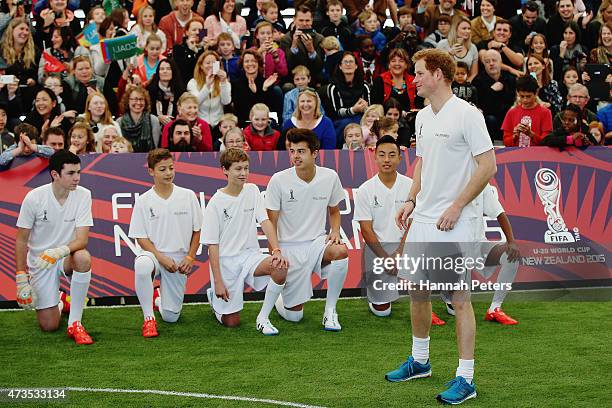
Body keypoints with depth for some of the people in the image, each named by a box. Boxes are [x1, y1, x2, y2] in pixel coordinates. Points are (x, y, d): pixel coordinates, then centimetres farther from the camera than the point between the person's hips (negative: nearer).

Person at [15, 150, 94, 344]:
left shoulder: (83, 195, -12)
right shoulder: (34, 197, -15)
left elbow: (82, 239, -18)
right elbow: (21, 240, -7)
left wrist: (60, 251, -38)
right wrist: (22, 279, -11)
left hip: (67, 257, 1)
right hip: (39, 261, 0)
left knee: (83, 258, -37)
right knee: (49, 326, -6)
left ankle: (75, 323, -22)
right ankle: (60, 303, 33)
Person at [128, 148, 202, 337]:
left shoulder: (188, 196, -1)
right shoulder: (143, 201, -5)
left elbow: (196, 231, 5)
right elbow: (141, 238, -4)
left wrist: (190, 257, -6)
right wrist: (161, 258, -16)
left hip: (179, 260, 2)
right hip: (154, 254, -2)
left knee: (170, 317, 2)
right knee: (142, 265, -41)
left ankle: (157, 297, 40)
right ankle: (148, 318, -23)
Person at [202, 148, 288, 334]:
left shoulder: (252, 191, 3)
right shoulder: (216, 203, -9)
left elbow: (265, 221, -5)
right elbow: (212, 245, -9)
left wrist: (277, 250, -23)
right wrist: (218, 281, -14)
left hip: (250, 256, 3)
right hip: (226, 261, -3)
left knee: (280, 266, -30)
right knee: (231, 322, -2)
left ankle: (263, 318, -15)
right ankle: (214, 296, 32)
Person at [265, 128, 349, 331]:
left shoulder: (330, 177, -3)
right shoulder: (278, 180, -11)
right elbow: (271, 223, -5)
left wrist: (335, 232, -6)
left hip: (317, 242, 2)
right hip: (289, 247, -2)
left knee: (341, 251, -35)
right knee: (294, 316, -2)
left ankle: (330, 311, -17)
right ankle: (279, 297, 36)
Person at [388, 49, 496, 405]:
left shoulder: (467, 114, -12)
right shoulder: (423, 117, 12)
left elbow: (488, 166, -15)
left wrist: (456, 207, -17)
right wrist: (412, 200, 12)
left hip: (455, 222, -8)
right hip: (423, 218, 8)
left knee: (459, 297, -6)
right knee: (417, 291, 14)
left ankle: (466, 378, -1)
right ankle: (420, 361, 32)